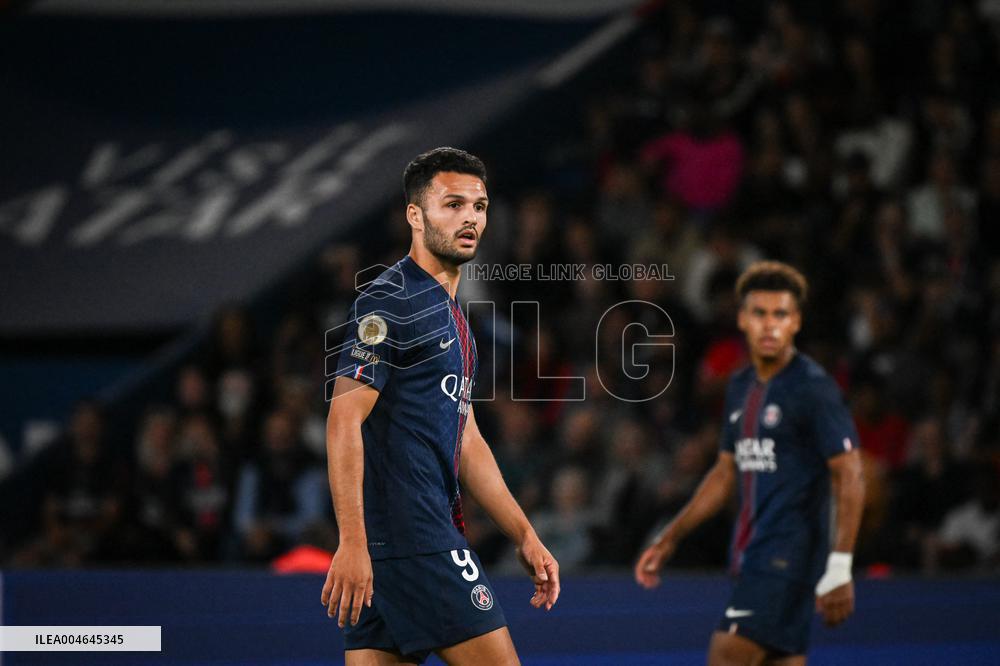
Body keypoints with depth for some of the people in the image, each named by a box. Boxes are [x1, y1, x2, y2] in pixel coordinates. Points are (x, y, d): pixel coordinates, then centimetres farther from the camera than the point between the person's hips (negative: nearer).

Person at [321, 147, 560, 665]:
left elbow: (467, 442, 26)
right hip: (411, 532, -9)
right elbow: (344, 421, -16)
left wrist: (524, 537, 22)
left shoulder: (451, 316, 22)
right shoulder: (389, 302, -8)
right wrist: (352, 541, -24)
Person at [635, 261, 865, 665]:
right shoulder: (741, 387, 14)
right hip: (753, 555, 8)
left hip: (788, 555, -8)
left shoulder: (813, 387, -10)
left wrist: (839, 569, -20)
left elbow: (849, 477, -13)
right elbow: (725, 473, 23)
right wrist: (670, 539, 20)